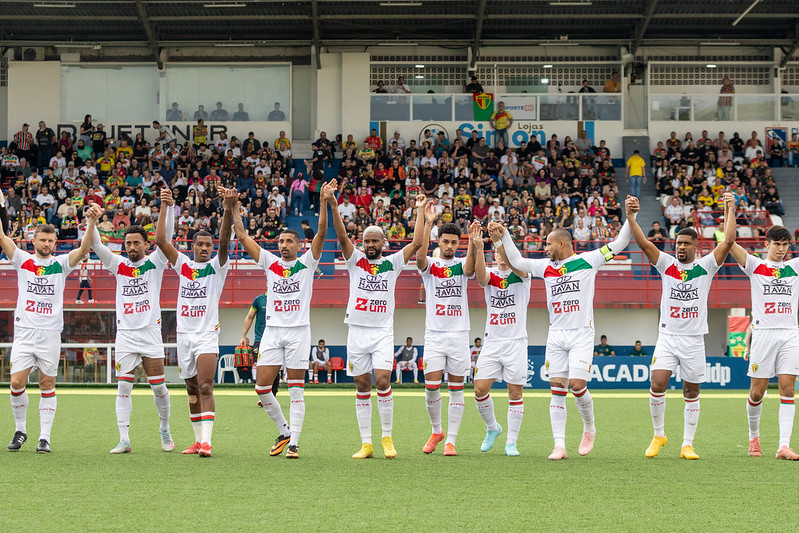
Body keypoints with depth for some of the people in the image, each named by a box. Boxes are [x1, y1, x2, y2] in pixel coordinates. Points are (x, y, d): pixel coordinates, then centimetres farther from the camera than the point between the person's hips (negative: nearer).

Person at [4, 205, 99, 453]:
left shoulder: (61, 263, 5)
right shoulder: (22, 260, 7)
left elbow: (84, 249, -9)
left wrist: (92, 222, -23)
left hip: (50, 334, 0)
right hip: (24, 332, 0)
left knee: (47, 385, 2)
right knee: (17, 383, -7)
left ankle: (44, 437, 6)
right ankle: (20, 430, 13)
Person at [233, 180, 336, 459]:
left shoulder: (306, 263, 4)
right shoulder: (270, 262, 11)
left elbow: (321, 234, -8)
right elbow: (243, 236, 8)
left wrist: (325, 202, -19)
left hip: (298, 331, -3)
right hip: (272, 331, 3)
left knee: (296, 390, -2)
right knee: (262, 387, -3)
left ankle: (294, 442, 0)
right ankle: (284, 431, 16)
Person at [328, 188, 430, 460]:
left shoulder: (392, 263, 8)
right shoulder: (355, 260, 7)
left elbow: (416, 243, 1)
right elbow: (342, 237, -7)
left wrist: (420, 211, 3)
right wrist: (333, 207, -19)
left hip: (383, 332, -1)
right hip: (357, 331, 1)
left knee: (383, 381, -14)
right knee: (362, 386, 3)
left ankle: (387, 437, -1)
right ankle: (366, 443, 6)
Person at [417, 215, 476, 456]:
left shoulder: (461, 265, 7)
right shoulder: (430, 265, 5)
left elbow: (470, 268, -17)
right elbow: (420, 257, -19)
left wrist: (473, 241, -34)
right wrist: (428, 224, -27)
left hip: (459, 334, 1)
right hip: (434, 334, -1)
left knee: (456, 389, 1)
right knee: (432, 387, -6)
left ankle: (450, 440, 5)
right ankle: (436, 431, 18)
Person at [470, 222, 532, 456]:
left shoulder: (521, 275, 0)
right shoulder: (490, 276, 6)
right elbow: (480, 275, -19)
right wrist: (477, 246, -35)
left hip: (516, 342, -2)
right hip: (492, 342, 2)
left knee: (515, 392, -1)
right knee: (480, 389, -4)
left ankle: (511, 441, 8)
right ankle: (492, 428, 20)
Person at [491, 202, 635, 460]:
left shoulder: (587, 260, 1)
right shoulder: (546, 266, 14)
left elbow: (618, 245, 0)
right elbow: (517, 261, 19)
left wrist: (630, 218, -11)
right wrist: (503, 235, 11)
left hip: (582, 334, -4)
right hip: (556, 336, 4)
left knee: (577, 385, -14)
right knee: (557, 390, -2)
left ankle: (589, 428, 14)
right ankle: (559, 446, -1)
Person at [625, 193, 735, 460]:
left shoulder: (706, 266, 3)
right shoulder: (666, 264, 5)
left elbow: (728, 241, -6)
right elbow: (643, 243, -5)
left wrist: (730, 210, -8)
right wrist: (630, 216, -16)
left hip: (694, 340, 0)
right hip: (667, 336, 0)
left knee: (691, 392, 4)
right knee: (657, 383, -14)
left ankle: (687, 444, 12)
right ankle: (658, 435, 5)